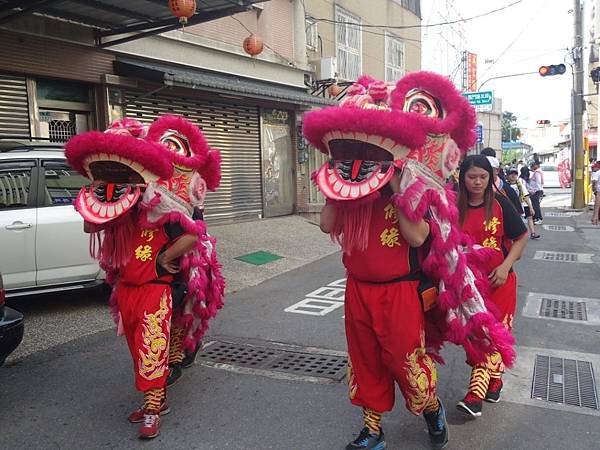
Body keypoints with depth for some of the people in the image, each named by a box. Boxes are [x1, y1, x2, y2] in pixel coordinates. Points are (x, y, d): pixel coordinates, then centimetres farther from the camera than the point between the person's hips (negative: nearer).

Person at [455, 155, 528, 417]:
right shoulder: (454, 207, -2)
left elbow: (521, 237, 0)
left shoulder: (500, 204, -6)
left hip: (498, 280, -2)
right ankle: (494, 382, 31)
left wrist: (505, 266, -12)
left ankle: (476, 393, 1)